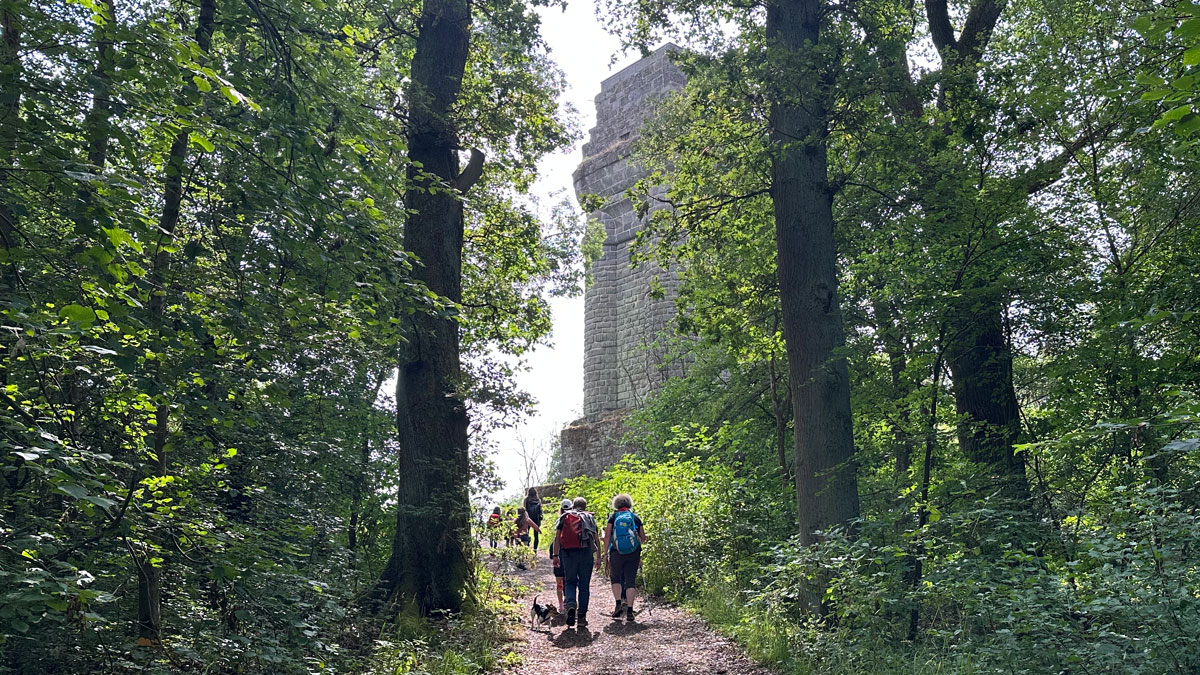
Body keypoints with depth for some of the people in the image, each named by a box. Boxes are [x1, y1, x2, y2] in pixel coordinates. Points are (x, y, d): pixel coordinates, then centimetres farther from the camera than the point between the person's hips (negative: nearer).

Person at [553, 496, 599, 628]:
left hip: (568, 552, 0)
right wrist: (598, 558, 9)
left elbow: (557, 537, 5)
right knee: (584, 585, 6)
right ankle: (582, 616, 6)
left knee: (570, 582, 11)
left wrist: (556, 555, 6)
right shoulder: (590, 518, 13)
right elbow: (597, 539, 7)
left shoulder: (565, 517, 13)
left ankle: (570, 604, -16)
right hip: (586, 553, 0)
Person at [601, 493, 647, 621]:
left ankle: (618, 604, 1)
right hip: (633, 553, 1)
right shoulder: (635, 517, 9)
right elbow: (643, 538, 10)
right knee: (631, 581, 3)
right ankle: (629, 611, -2)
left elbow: (607, 536, -3)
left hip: (616, 552, -1)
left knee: (615, 578, 17)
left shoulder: (613, 517, 4)